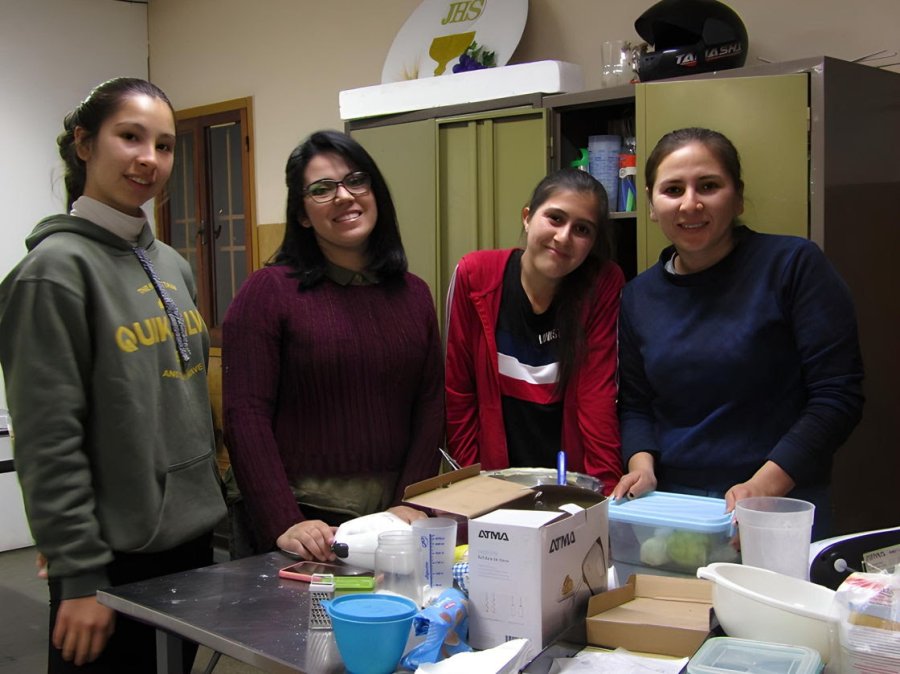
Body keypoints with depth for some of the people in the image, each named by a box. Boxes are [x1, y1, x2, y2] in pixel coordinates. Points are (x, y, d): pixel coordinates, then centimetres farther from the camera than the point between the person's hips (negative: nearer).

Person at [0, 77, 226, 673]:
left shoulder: (172, 265, 9)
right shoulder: (58, 269, -13)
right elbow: (49, 443, -16)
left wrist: (211, 506, 15)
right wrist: (79, 577, -16)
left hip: (193, 541, 7)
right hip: (118, 558, -7)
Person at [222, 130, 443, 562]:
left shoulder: (413, 294, 8)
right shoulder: (268, 291, -5)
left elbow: (430, 406, 6)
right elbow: (246, 415, -11)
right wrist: (284, 523, -19)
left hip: (395, 517, 4)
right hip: (306, 514, -4)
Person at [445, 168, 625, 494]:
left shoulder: (604, 285, -6)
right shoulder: (474, 275, -6)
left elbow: (598, 395, -7)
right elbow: (459, 391, -1)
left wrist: (606, 488, -14)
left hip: (572, 481, 1)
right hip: (493, 479, 0)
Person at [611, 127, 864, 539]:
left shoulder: (793, 265, -6)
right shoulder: (639, 296, 9)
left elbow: (838, 395, -9)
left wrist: (764, 484, -17)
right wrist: (641, 464, -4)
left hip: (782, 508, -3)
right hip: (670, 506, 4)